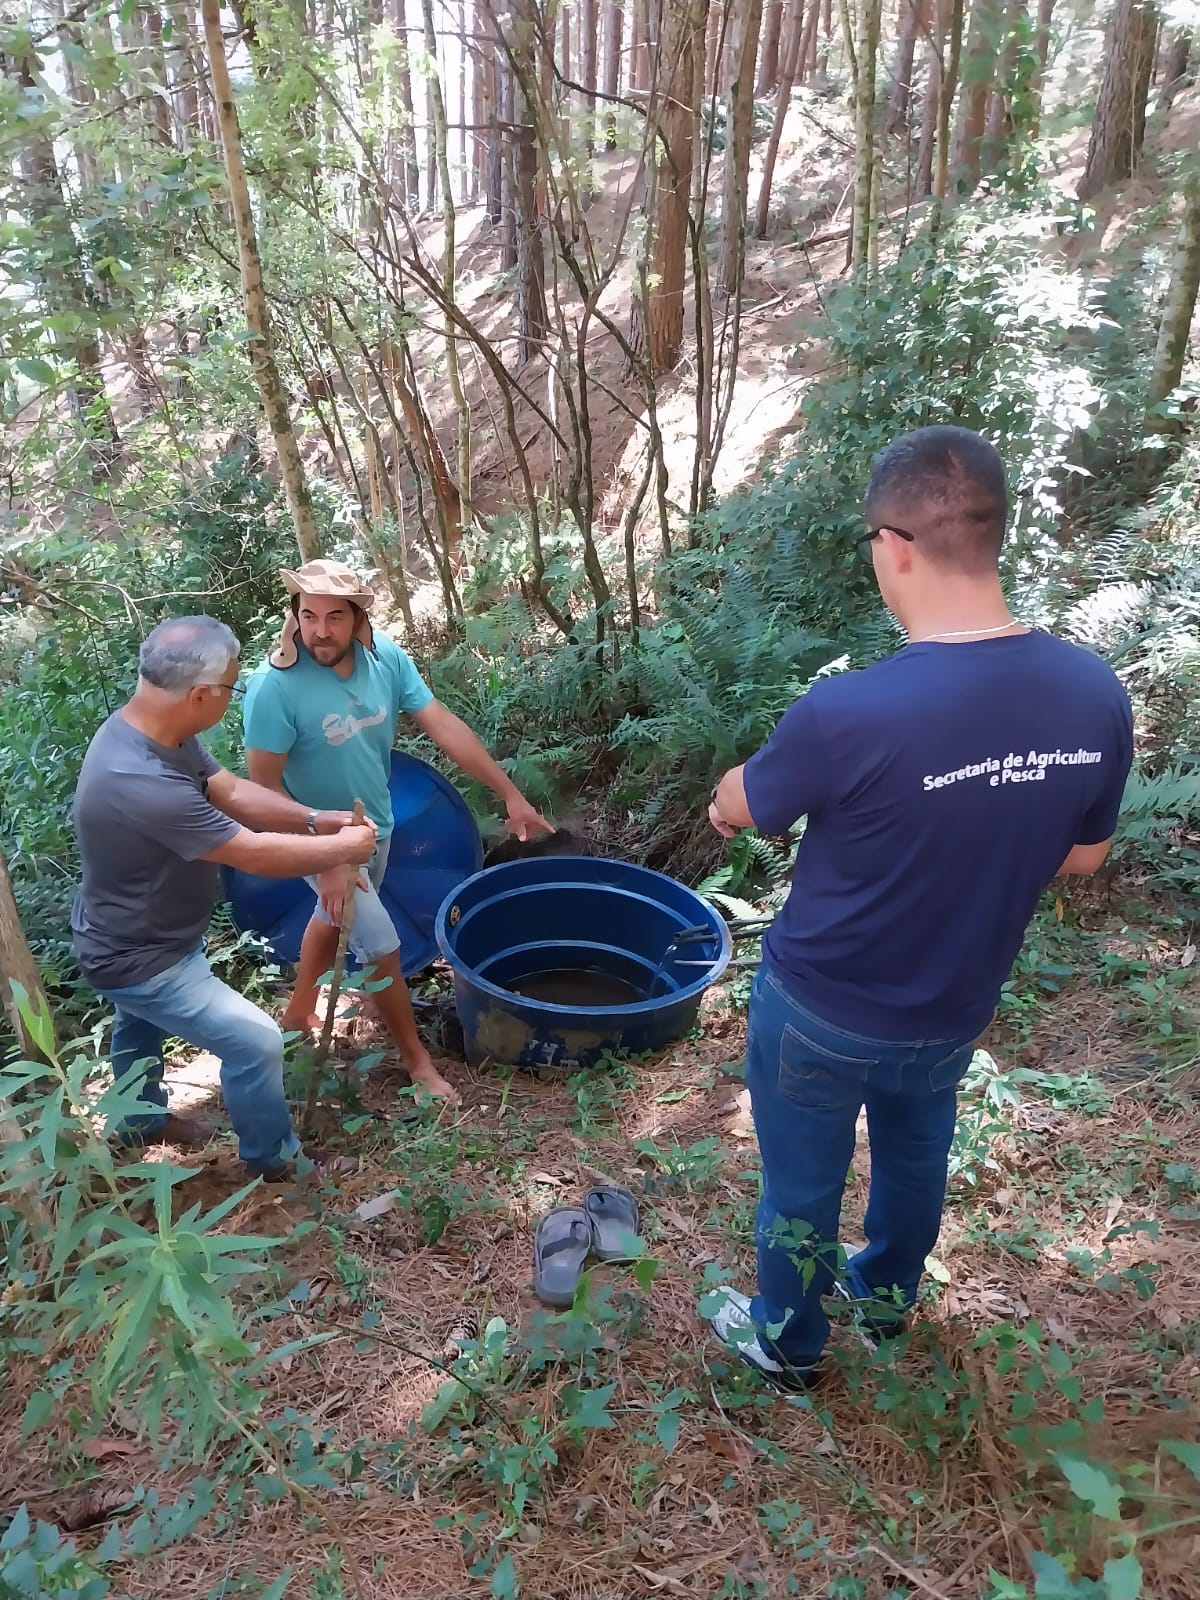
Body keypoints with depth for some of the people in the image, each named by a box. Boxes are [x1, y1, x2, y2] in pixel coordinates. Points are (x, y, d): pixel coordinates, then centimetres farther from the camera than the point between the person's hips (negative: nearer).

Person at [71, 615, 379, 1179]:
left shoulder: (149, 729, -12)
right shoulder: (142, 784, -42)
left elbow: (230, 790, -2)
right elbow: (255, 854, -34)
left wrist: (316, 820, -13)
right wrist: (344, 848, -21)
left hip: (129, 939, 10)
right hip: (142, 959, -10)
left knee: (139, 1027, 33)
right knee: (256, 1043, -1)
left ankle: (141, 1121, 60)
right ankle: (273, 1157, 24)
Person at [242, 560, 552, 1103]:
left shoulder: (383, 654, -17)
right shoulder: (274, 685, -31)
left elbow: (444, 726, -14)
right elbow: (263, 786, -25)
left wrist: (512, 795, -14)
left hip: (375, 823, 6)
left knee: (335, 917, 27)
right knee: (382, 946, -1)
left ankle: (300, 1010, 53)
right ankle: (415, 1056, 23)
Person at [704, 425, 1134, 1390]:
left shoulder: (847, 714, -34)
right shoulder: (1097, 695, -17)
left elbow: (735, 810, -13)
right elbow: (1084, 857, 0)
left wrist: (723, 801, 11)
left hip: (821, 1013, -4)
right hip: (956, 1011, 5)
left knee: (803, 1184, 21)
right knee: (916, 1155, 31)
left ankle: (789, 1344, 48)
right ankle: (887, 1299, 59)